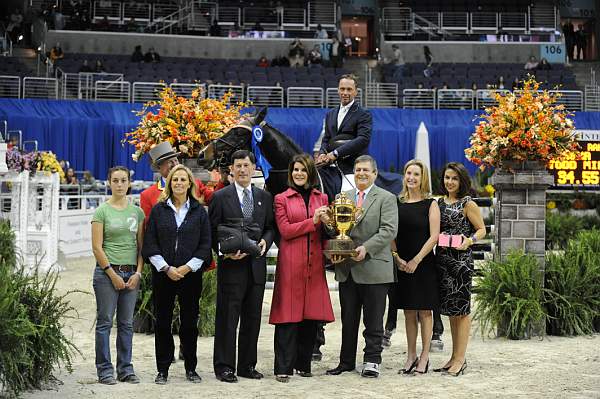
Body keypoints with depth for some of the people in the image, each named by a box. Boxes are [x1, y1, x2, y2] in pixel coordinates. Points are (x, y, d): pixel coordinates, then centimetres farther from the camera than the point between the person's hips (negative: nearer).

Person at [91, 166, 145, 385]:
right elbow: (97, 247, -6)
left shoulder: (137, 212, 8)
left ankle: (126, 369, 14)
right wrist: (113, 275, -10)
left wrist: (137, 273, -3)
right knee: (105, 322, 0)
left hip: (131, 273, 4)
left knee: (127, 323, 8)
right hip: (107, 271, -4)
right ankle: (105, 370, 5)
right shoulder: (102, 211, -3)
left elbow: (141, 245, 9)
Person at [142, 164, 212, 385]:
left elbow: (205, 245, 2)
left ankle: (191, 368, 14)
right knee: (162, 323, 3)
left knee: (190, 322, 5)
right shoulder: (158, 210, 4)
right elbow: (149, 244, 0)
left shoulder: (199, 211, 5)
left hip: (191, 274, 0)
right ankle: (163, 370, 10)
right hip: (163, 274, 0)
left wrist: (187, 268, -9)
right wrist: (166, 268, -10)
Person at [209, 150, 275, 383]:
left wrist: (265, 241, -6)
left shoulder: (264, 197, 12)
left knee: (253, 318, 9)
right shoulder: (220, 197, 0)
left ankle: (248, 365, 18)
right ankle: (224, 367, 3)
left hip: (257, 265, 4)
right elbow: (213, 231, -1)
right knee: (227, 318, -2)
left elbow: (270, 227, 15)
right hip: (231, 265, -4)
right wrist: (226, 251, -15)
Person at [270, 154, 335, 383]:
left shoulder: (321, 198, 16)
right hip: (291, 263, -4)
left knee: (311, 315, 5)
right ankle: (283, 368, -3)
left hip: (314, 262, 4)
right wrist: (313, 221, -12)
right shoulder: (282, 199, 5)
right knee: (289, 315, -6)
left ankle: (303, 364, 15)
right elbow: (285, 230, -6)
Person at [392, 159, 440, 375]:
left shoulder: (431, 204, -2)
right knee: (408, 312, 8)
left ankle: (424, 357, 8)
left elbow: (434, 236, -8)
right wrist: (397, 258, -8)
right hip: (402, 265, 3)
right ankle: (411, 356, 15)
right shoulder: (397, 203, 7)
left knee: (424, 311, 2)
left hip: (423, 264, -3)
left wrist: (416, 260, -13)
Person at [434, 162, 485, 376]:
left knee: (461, 308, -3)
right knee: (450, 309, 11)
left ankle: (460, 358, 0)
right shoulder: (439, 202, 13)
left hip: (461, 258, -6)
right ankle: (454, 357, 18)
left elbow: (481, 229, -2)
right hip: (442, 258, 6)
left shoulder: (467, 204, -4)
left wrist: (469, 241, -19)